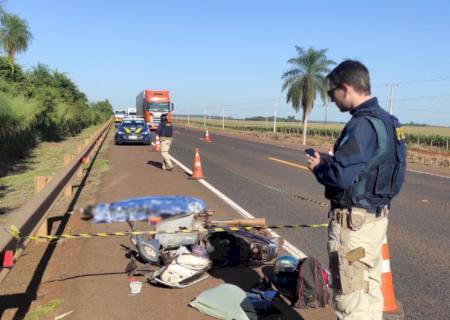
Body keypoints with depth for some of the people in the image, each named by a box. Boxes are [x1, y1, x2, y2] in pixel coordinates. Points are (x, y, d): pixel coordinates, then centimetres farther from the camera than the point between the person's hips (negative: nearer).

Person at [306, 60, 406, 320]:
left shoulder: (362, 125, -20)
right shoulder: (385, 120, 10)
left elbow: (341, 177, -26)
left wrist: (318, 167, -7)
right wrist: (332, 159, 9)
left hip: (354, 220, -10)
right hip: (376, 216, 10)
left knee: (351, 298, 1)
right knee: (369, 289, 19)